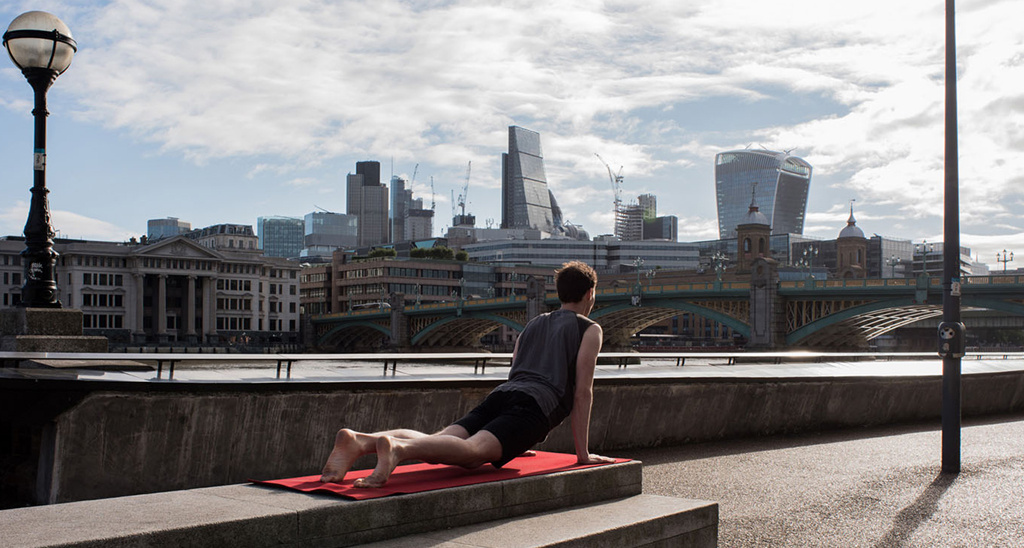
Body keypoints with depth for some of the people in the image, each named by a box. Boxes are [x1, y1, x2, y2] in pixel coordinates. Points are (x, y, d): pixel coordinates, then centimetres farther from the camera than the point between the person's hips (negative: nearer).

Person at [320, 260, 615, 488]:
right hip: (536, 404, -6)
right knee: (472, 451, -28)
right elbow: (583, 392, 8)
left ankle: (360, 440, -38)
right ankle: (398, 448, -55)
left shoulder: (535, 324, 36)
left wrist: (514, 445, 46)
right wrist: (583, 453, 11)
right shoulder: (590, 330, 17)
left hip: (500, 395, 6)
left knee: (436, 443, -14)